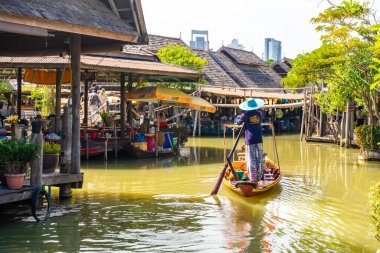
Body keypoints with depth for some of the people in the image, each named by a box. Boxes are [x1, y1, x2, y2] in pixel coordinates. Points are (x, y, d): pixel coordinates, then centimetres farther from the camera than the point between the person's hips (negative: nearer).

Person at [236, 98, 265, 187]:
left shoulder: (246, 115, -6)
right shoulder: (259, 114, 6)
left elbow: (238, 122, 6)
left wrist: (239, 117, 28)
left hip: (250, 141, -3)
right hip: (259, 140, 3)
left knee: (251, 161, -1)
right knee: (260, 160, 6)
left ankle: (253, 180, -5)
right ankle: (260, 180, 7)